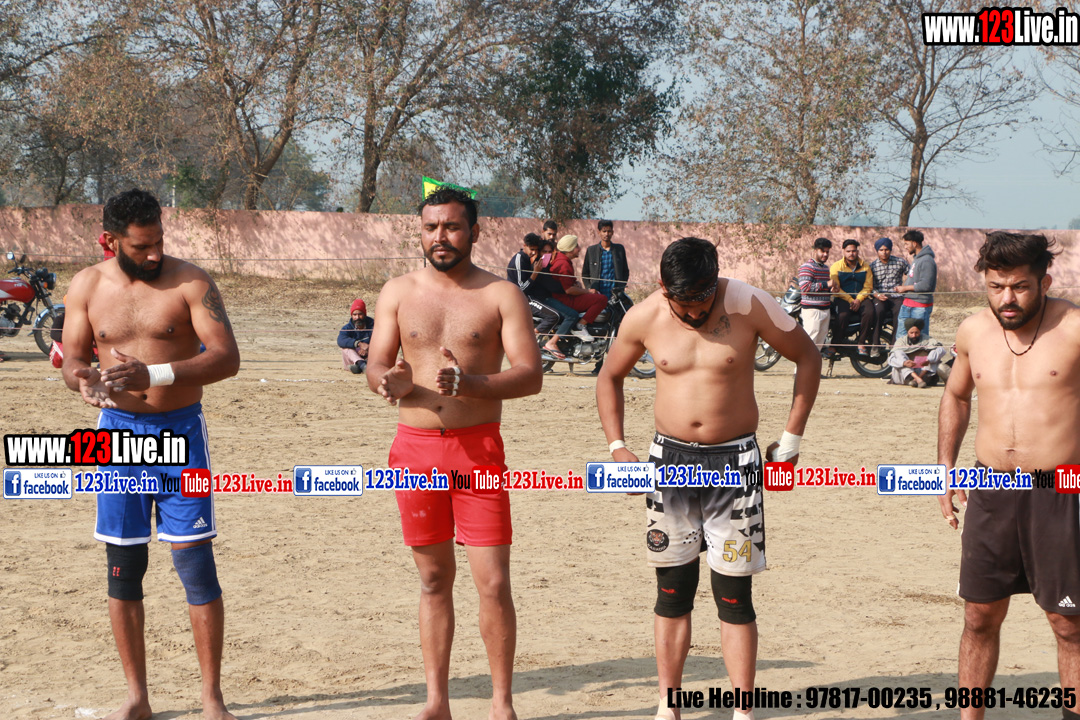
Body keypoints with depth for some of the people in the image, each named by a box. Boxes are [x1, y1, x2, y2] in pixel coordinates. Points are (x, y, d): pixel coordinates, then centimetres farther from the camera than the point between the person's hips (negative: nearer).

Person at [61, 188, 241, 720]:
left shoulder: (189, 282, -7)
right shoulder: (87, 286, 4)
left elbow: (227, 357, -15)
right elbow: (72, 358, 7)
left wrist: (154, 373, -27)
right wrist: (82, 379, -18)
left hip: (180, 432, -3)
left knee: (196, 565, -4)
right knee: (122, 568, 7)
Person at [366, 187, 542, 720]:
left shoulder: (501, 295, 0)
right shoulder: (398, 292, 8)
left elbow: (530, 375, -9)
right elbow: (375, 366, 5)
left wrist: (466, 384, -25)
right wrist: (390, 381, -20)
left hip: (478, 447, -3)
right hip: (415, 447, 3)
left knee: (493, 582, -6)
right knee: (434, 579, 10)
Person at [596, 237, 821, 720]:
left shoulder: (750, 306, -10)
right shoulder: (643, 318, -4)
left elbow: (808, 357, 2)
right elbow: (610, 377, 13)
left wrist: (791, 439, -1)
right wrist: (616, 445, 3)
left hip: (735, 460, -2)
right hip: (669, 458, 2)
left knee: (733, 592, -2)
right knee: (672, 588, 5)